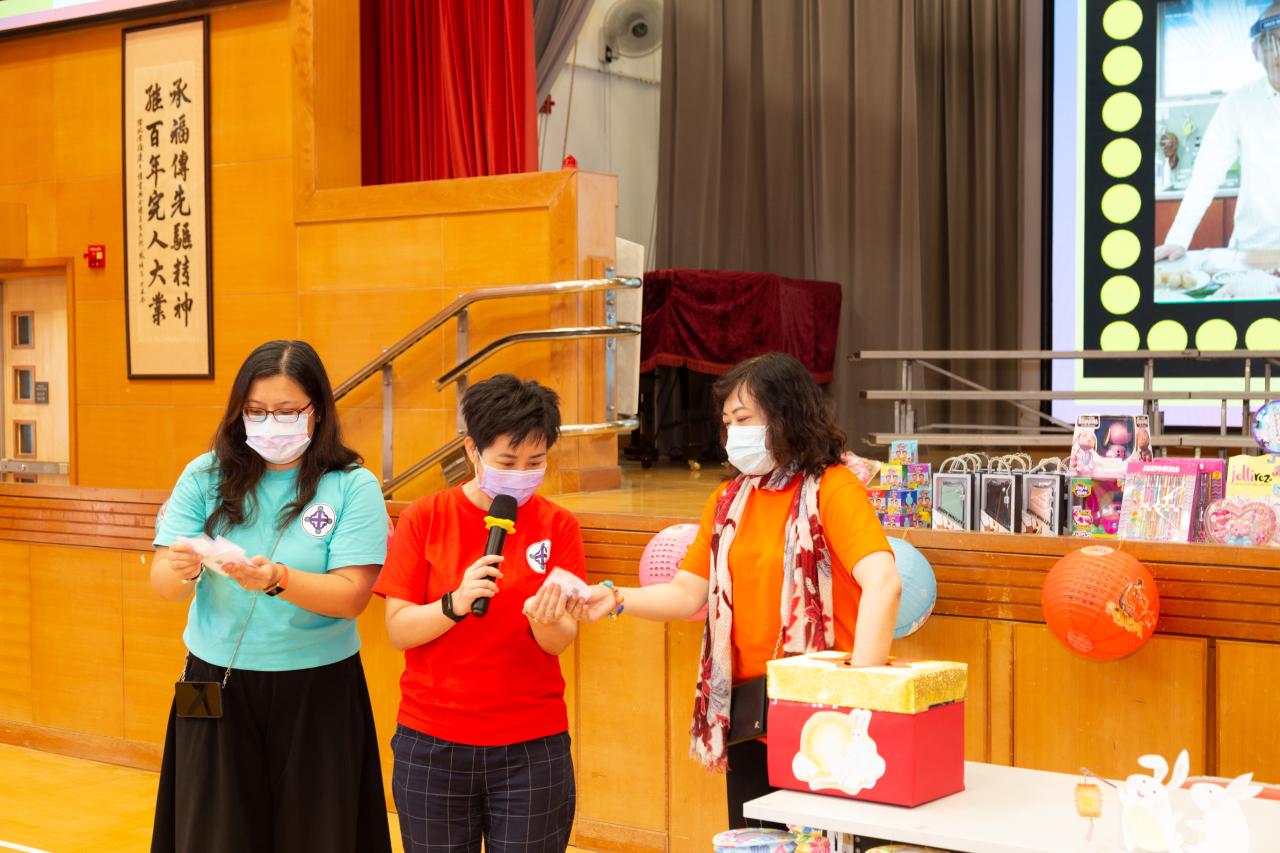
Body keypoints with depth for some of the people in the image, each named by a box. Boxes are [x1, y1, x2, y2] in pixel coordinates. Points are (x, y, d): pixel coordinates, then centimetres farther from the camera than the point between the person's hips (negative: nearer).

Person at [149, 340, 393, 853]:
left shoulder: (352, 486, -7)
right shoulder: (206, 476, 0)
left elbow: (351, 596, -14)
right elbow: (164, 587, -4)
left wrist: (276, 579, -30)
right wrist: (181, 569, -27)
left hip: (317, 693, -1)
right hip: (216, 687, 2)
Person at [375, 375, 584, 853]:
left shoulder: (557, 525, -1)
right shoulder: (424, 518, -3)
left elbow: (562, 640, -4)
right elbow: (398, 630, -6)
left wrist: (546, 620, -26)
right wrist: (456, 603, -23)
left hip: (532, 747, 0)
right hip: (432, 743, 0)